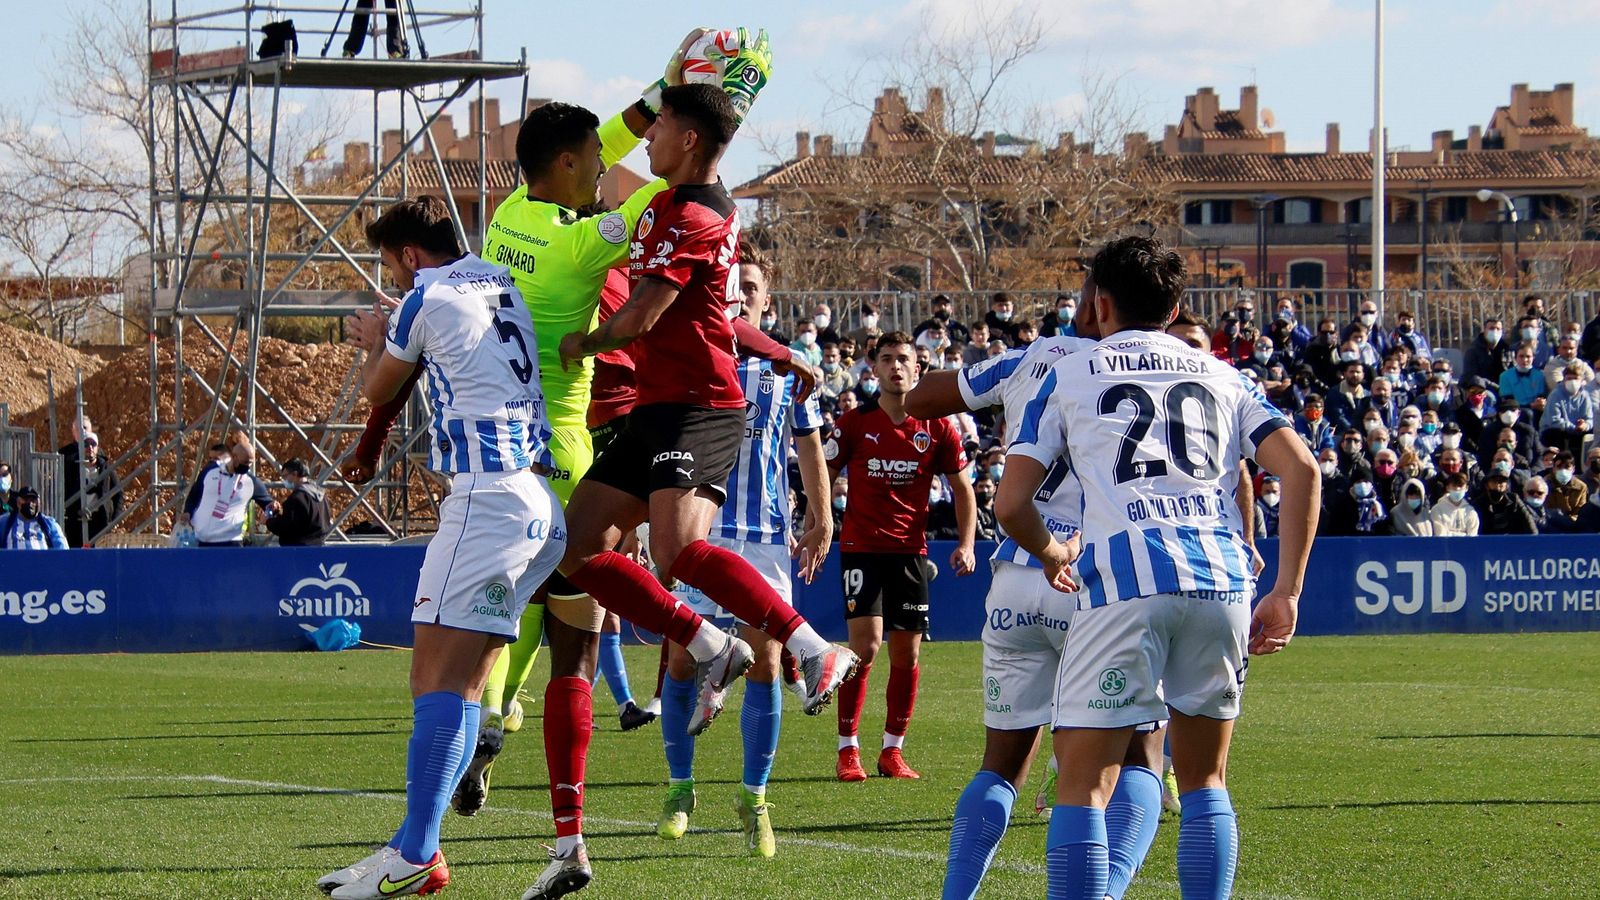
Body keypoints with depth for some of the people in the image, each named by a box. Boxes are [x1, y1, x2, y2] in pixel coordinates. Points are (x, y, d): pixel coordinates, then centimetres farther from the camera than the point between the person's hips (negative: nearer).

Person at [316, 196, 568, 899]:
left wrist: (374, 343, 38)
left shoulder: (427, 299, -1)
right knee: (464, 682, 7)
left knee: (438, 680, -12)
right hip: (544, 503, 8)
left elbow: (378, 391, 15)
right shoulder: (506, 284, 19)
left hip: (487, 495, -8)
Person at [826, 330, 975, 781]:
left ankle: (892, 750, 14)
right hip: (861, 548, -2)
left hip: (911, 551, 2)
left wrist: (965, 544, 0)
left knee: (906, 652, 3)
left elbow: (962, 488, 11)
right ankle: (848, 749, -5)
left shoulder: (936, 428, 3)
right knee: (866, 643, -14)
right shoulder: (855, 423, -1)